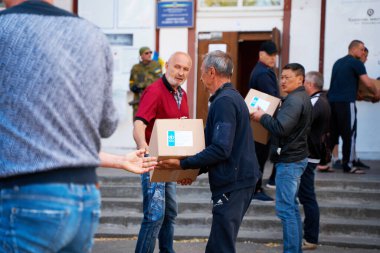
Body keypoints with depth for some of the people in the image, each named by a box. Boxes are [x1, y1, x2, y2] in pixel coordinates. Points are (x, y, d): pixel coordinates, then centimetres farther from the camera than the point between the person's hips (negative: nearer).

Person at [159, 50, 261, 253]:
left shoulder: (224, 102, -16)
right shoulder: (232, 97, 17)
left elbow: (220, 150, -23)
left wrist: (183, 164, -18)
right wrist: (196, 170, 15)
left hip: (232, 185, -10)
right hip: (238, 180, 10)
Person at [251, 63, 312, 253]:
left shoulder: (294, 100, -17)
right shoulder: (303, 98, 16)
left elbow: (281, 128, -27)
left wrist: (262, 117, -12)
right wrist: (267, 117, 9)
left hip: (288, 160, -11)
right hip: (296, 157, 11)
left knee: (285, 209, -9)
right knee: (291, 206, 17)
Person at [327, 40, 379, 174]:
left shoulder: (338, 62, 19)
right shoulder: (356, 63, -3)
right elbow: (368, 83, -9)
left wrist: (357, 93, 33)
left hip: (331, 101, 7)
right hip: (346, 103, -7)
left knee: (332, 133, 9)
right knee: (349, 134, -1)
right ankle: (348, 165, 1)